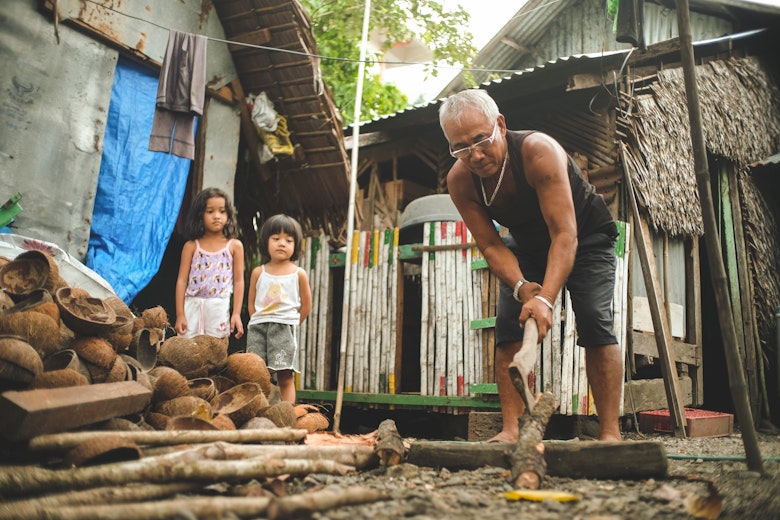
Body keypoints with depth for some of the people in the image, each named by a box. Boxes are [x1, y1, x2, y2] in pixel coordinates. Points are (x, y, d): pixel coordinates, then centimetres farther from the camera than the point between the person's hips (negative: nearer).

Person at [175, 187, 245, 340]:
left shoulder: (235, 246, 4)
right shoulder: (191, 246, 5)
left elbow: (239, 281, 2)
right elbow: (182, 281, 3)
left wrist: (236, 314, -5)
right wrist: (180, 315, -3)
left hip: (219, 308, -1)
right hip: (192, 306, 1)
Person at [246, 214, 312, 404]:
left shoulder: (299, 274, 4)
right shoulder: (258, 272, 9)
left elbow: (306, 305, 8)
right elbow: (251, 303, 13)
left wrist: (290, 323, 6)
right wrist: (259, 323, 4)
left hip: (285, 328, -2)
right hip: (258, 327, 2)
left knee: (286, 377, -2)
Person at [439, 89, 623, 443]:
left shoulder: (539, 151, -36)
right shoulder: (459, 181, -22)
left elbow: (565, 235, -40)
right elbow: (491, 245, -18)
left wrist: (545, 298, -52)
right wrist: (522, 287, -37)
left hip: (585, 237, -4)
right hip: (526, 244, 4)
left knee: (595, 321, -19)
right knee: (508, 327, -11)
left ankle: (610, 432, -14)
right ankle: (511, 429, -7)